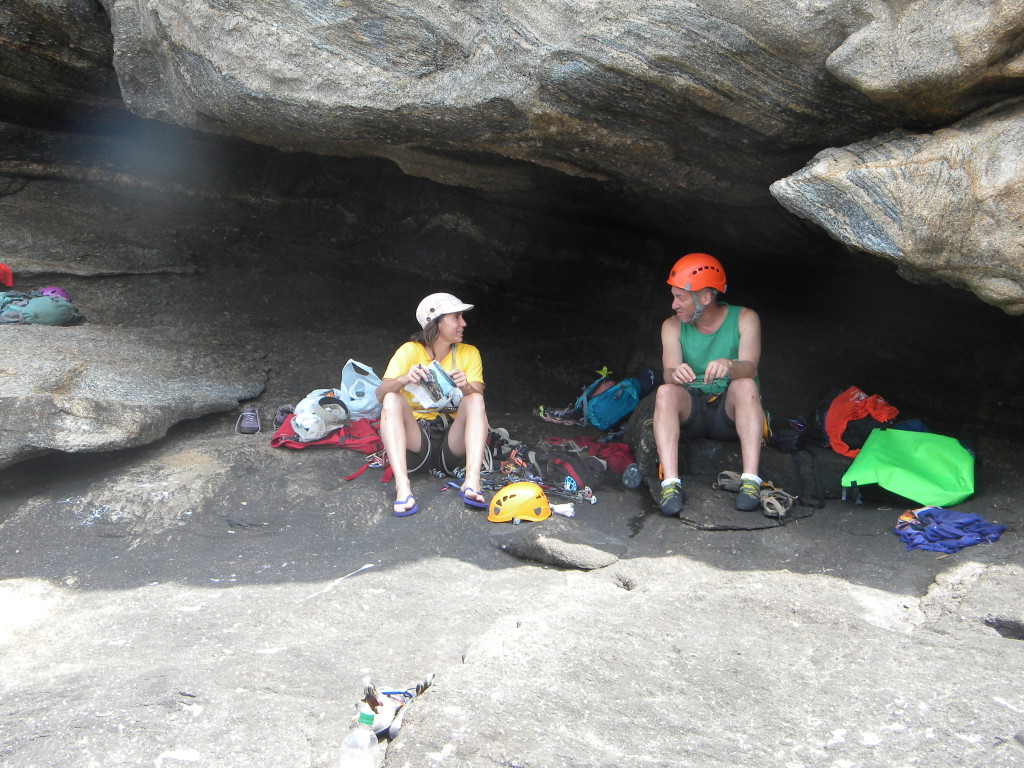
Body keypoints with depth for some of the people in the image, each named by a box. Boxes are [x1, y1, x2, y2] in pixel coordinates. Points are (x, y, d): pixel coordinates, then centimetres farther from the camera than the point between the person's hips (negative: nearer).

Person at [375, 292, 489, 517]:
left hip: (452, 440, 1)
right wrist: (405, 379, -33)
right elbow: (380, 394, -13)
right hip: (416, 439, -1)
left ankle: (472, 481, -38)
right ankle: (402, 486, -40)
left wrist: (466, 387, -30)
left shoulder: (469, 353, 6)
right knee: (392, 399, -25)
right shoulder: (410, 351, 1)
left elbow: (478, 400, -8)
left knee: (475, 399, -22)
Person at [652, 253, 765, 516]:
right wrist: (675, 374, -42)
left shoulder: (744, 319, -5)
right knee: (665, 392, -29)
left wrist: (729, 366, -46)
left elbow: (750, 367, -22)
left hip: (732, 414, -1)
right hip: (691, 411, 1)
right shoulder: (673, 326, 0)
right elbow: (669, 371, -16)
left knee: (746, 385, -32)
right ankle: (671, 484, -38)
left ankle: (751, 481, -37)